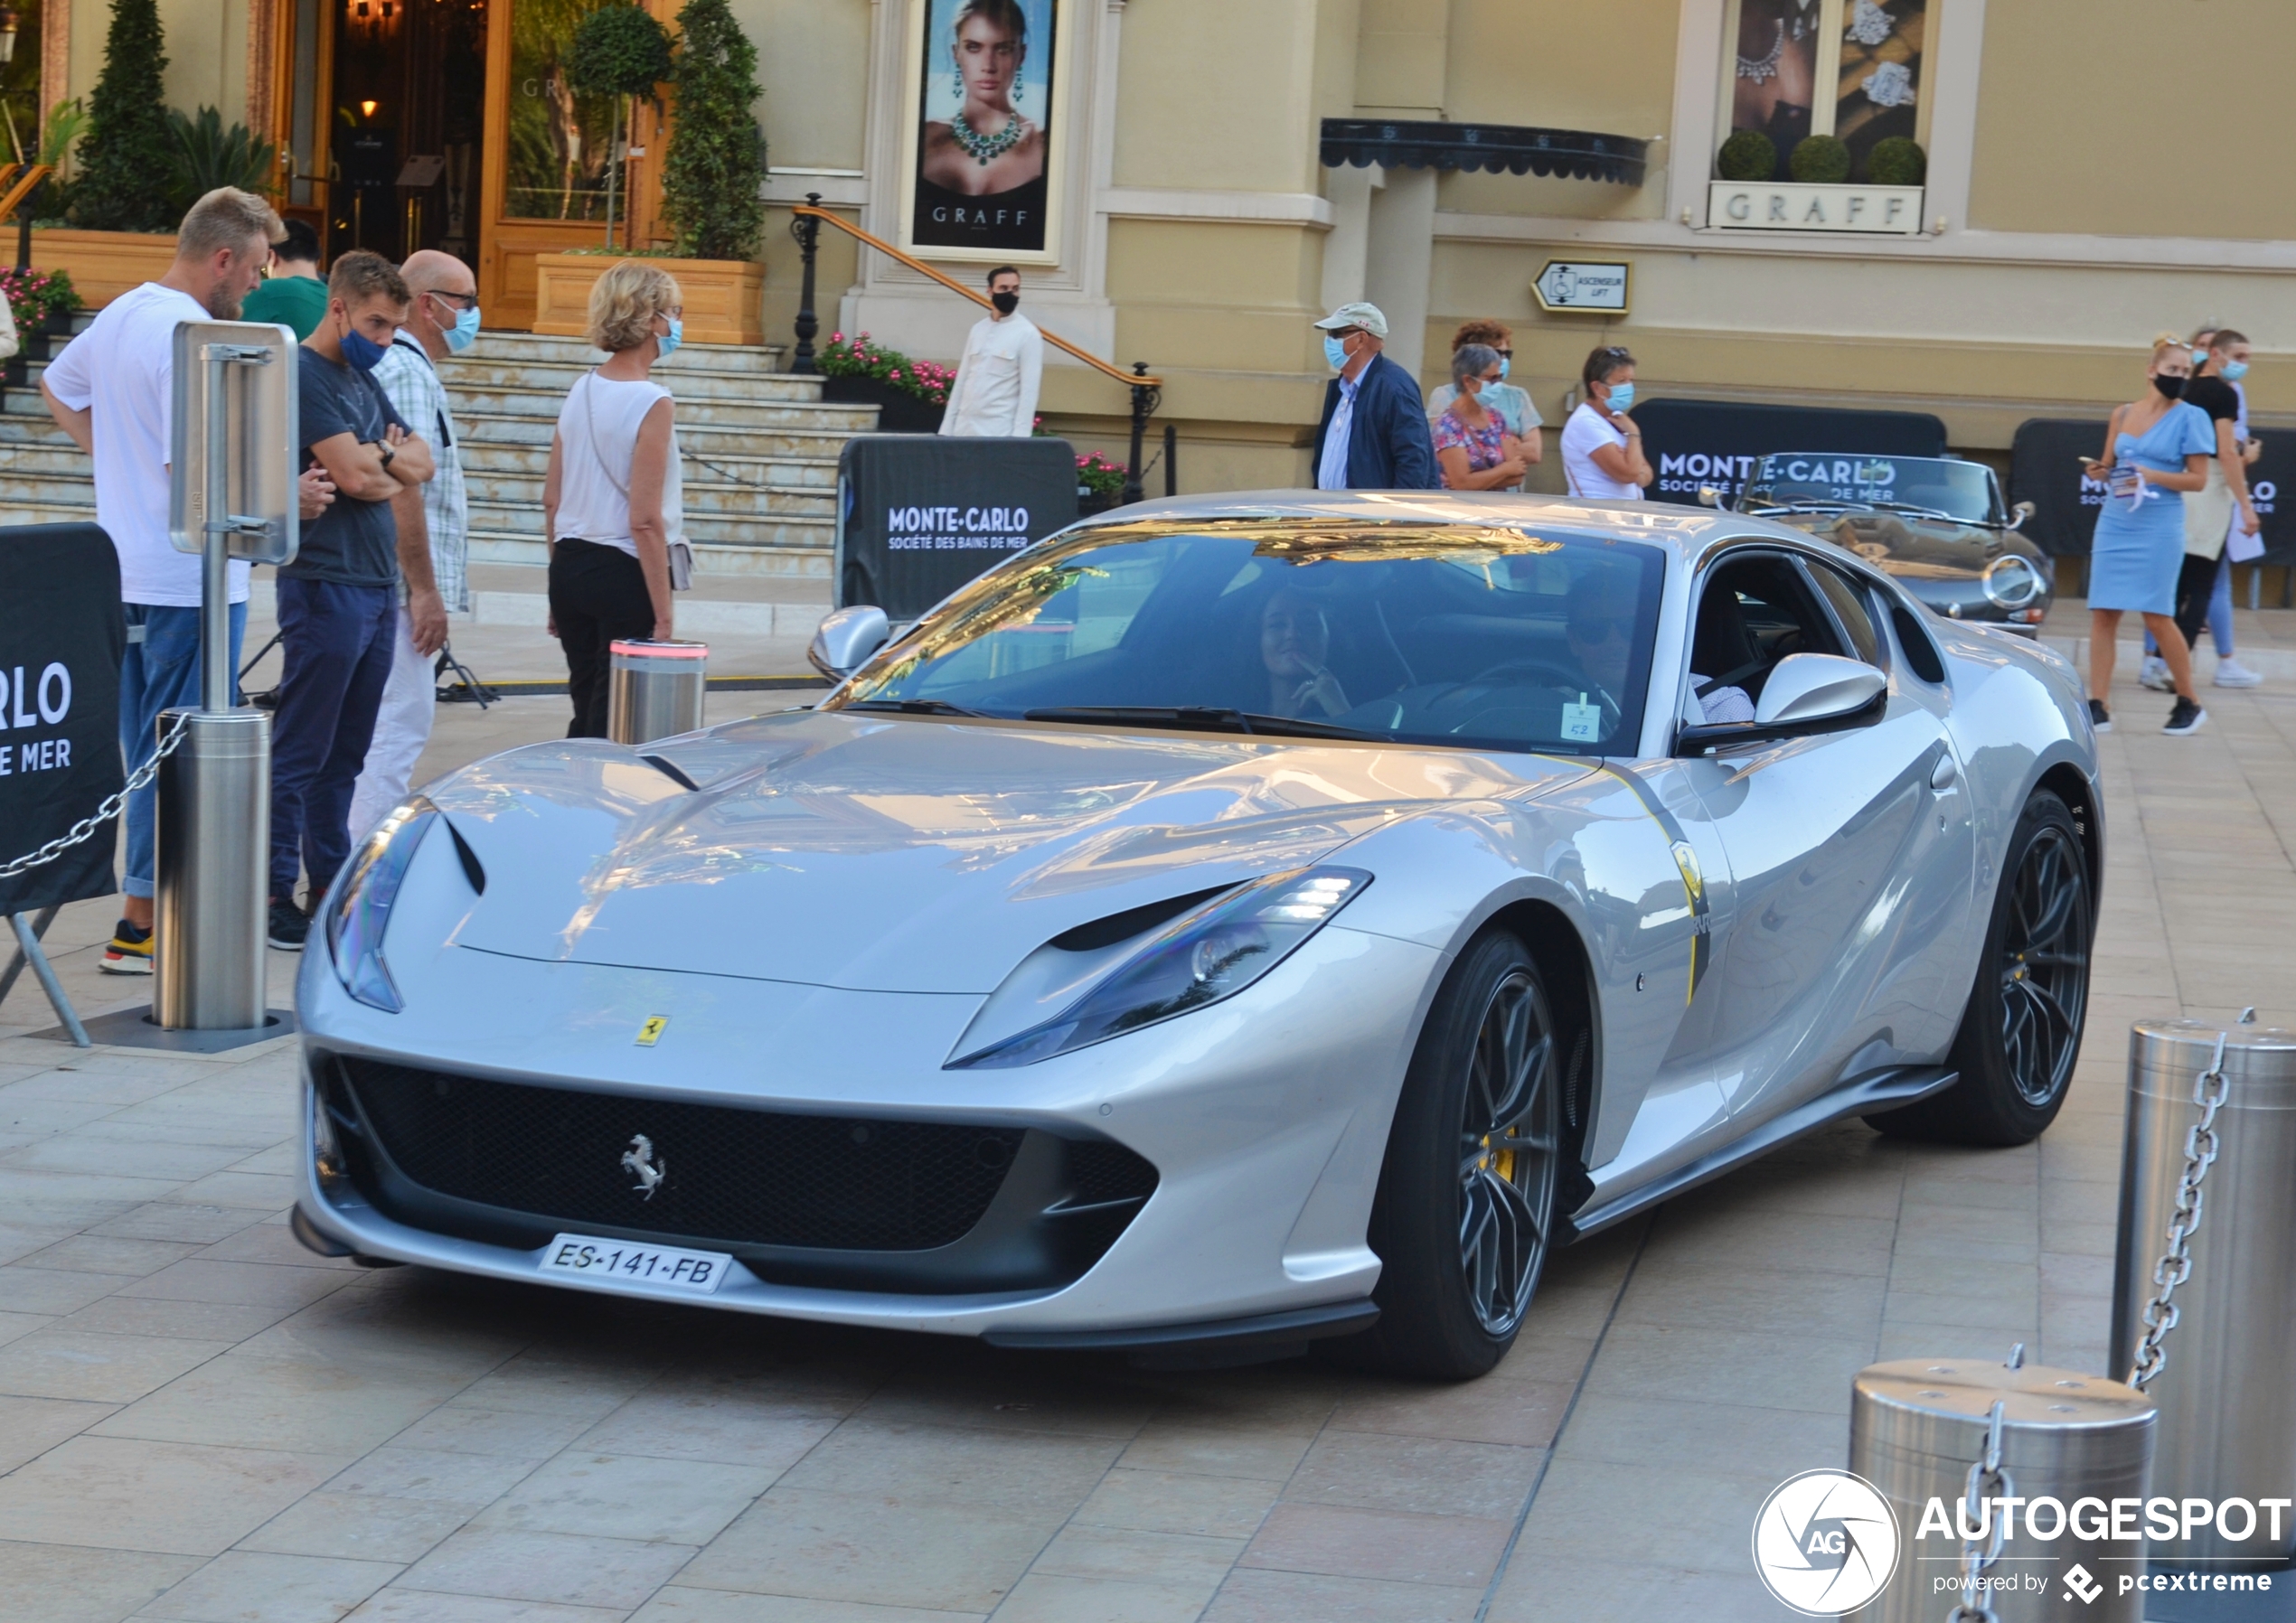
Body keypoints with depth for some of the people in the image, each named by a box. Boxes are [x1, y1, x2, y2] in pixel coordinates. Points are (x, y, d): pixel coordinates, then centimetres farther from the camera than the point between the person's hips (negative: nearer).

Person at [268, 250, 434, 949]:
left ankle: (331, 884, 18)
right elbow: (354, 475, -19)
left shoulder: (363, 380, 17)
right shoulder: (305, 375, -11)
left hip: (376, 587, 9)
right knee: (301, 752, -6)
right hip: (326, 586, -9)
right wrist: (394, 458, 2)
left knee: (346, 754, 12)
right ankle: (276, 896, -4)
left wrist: (379, 458, -8)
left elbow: (420, 464, 12)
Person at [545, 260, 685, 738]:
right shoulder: (653, 404, -14)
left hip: (571, 568, 7)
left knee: (585, 716, 16)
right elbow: (645, 520, -17)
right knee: (613, 728, -1)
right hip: (624, 573, -7)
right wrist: (663, 618, -14)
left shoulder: (580, 391, 7)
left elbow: (552, 500, 11)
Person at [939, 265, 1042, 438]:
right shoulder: (977, 329, 13)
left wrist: (1020, 437, -16)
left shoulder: (1028, 334, -4)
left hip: (999, 431, -6)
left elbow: (1029, 390, -9)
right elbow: (962, 380, 16)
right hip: (965, 427, 6)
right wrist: (947, 428, 10)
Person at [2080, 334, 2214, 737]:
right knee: (2102, 613, -2)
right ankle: (2097, 707, -1)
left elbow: (2198, 478, -5)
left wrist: (2152, 477, -18)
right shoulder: (2123, 414, 10)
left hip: (2158, 527, -4)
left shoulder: (2190, 418, -2)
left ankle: (2189, 703, 12)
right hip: (2114, 522, 4)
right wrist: (2100, 472, -4)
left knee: (2157, 616, -4)